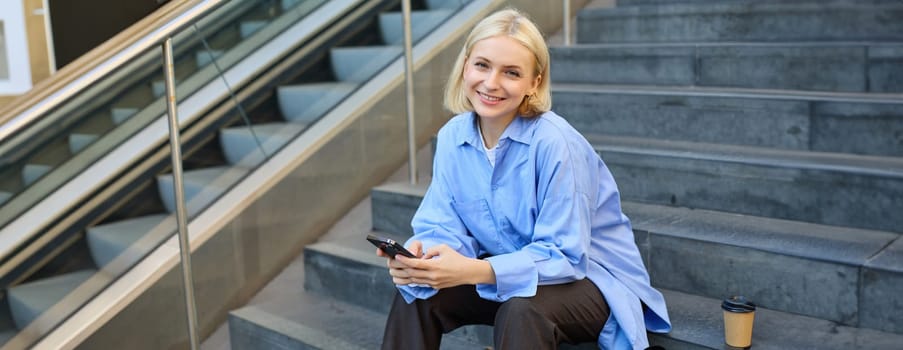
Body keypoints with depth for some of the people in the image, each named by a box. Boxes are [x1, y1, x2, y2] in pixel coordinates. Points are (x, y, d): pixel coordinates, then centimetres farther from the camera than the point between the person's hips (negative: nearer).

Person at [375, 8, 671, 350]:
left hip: (588, 274, -5)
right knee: (416, 292, -13)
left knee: (522, 311, -35)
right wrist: (420, 253, -30)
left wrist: (474, 271, -39)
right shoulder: (452, 136, -7)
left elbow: (563, 255, -27)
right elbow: (444, 226, -6)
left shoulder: (554, 142, -26)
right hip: (507, 269, 6)